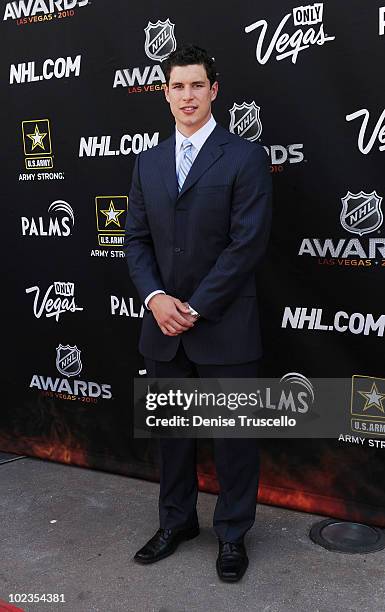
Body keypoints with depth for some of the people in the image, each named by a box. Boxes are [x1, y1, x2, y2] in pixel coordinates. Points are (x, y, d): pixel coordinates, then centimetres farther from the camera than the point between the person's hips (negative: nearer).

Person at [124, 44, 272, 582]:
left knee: (233, 435, 8)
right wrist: (154, 297, -8)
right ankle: (176, 521, 36)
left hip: (224, 328, -4)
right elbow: (136, 238, 9)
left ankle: (233, 533, 27)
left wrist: (196, 306, -14)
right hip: (164, 326, 5)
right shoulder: (149, 162, 11)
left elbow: (248, 243, -13)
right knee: (172, 431, 17)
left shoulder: (245, 157, -5)